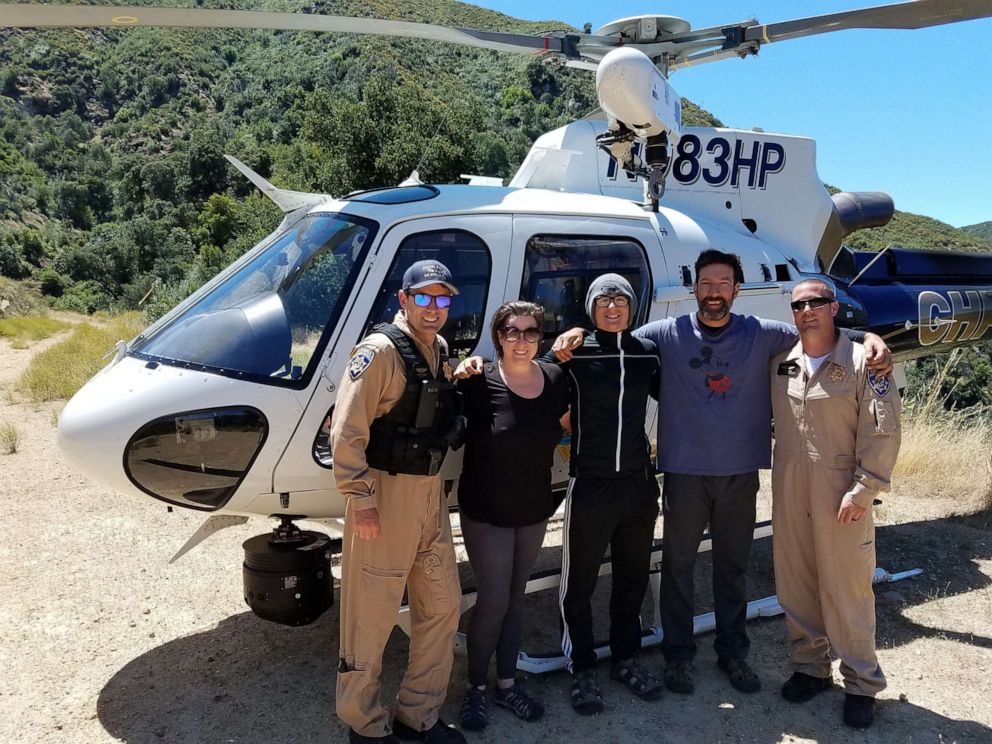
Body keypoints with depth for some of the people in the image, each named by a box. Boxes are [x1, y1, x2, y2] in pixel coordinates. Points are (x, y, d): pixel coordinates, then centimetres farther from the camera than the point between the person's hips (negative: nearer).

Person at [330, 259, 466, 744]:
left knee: (442, 604, 14)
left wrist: (459, 378, 11)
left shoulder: (440, 350, 10)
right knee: (372, 613, 4)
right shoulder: (381, 350, -14)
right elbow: (347, 430, -18)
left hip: (430, 492, 8)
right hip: (385, 493, -8)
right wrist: (360, 498, -19)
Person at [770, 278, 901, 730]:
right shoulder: (779, 363, 7)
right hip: (788, 494, 5)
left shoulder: (862, 363, -7)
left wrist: (863, 490, -13)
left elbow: (882, 431, -10)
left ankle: (861, 683, 19)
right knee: (795, 585, 13)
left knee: (847, 589, 3)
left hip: (842, 498, -4)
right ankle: (809, 667, 31)